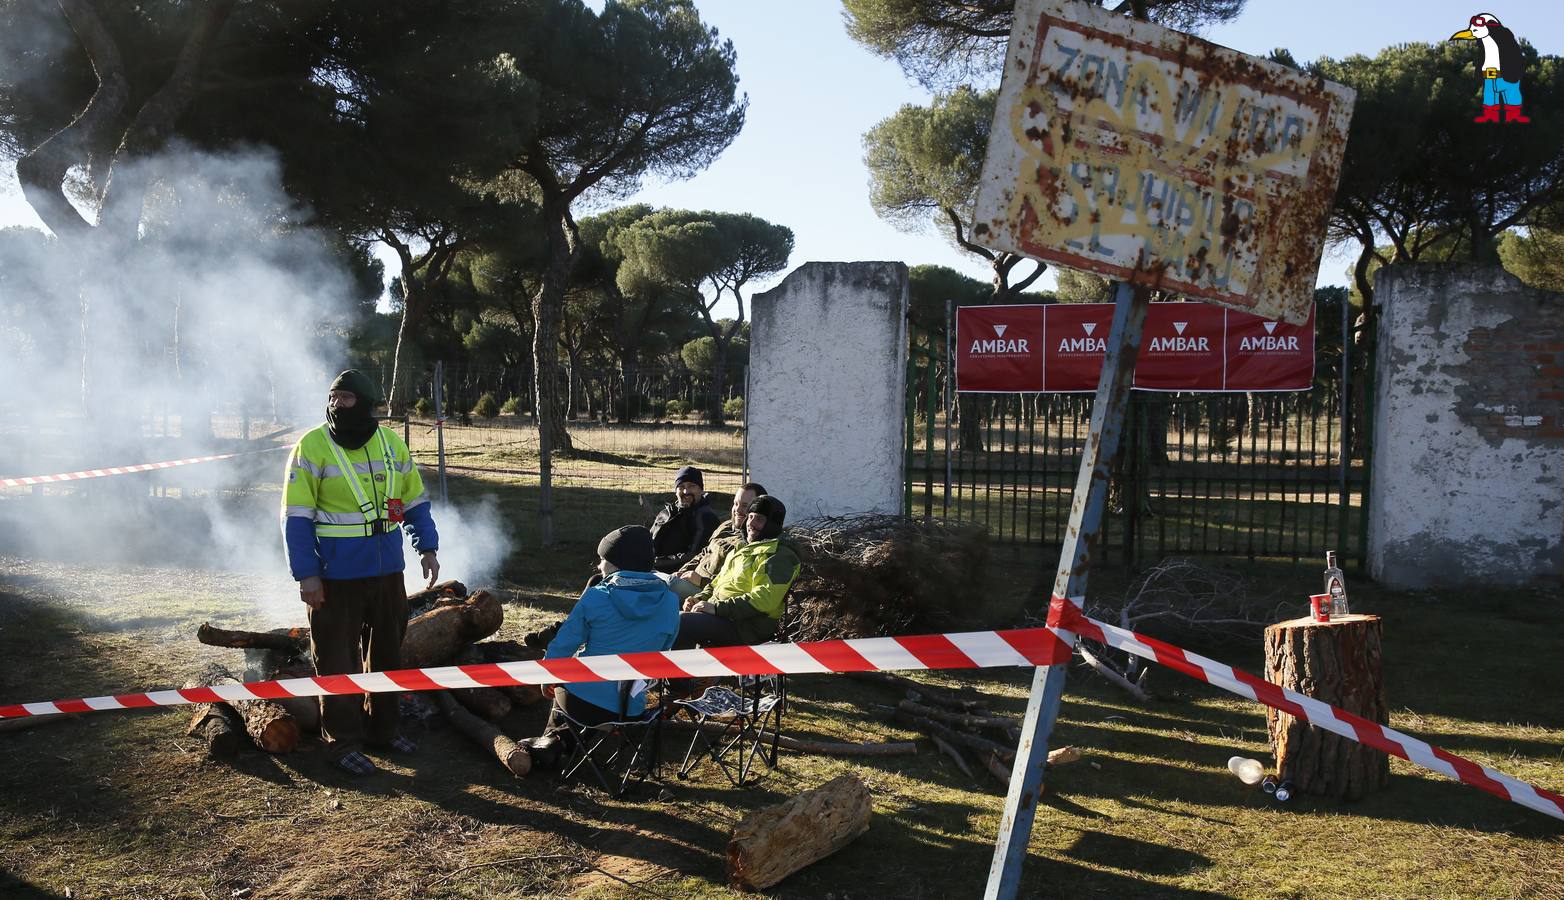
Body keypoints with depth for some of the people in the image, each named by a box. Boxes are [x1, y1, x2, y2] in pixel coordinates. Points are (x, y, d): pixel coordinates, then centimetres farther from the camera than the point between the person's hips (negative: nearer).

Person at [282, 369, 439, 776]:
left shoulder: (391, 444, 5)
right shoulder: (312, 447, -9)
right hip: (335, 577, -5)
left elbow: (415, 500, 14)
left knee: (386, 651, 16)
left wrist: (426, 548, 5)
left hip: (387, 571, 5)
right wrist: (305, 574, -15)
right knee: (337, 659, 2)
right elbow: (296, 517, -10)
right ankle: (342, 742, 14)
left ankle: (383, 727, 31)